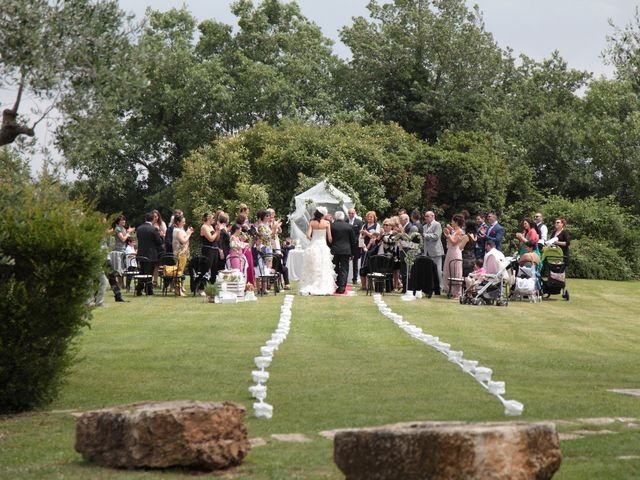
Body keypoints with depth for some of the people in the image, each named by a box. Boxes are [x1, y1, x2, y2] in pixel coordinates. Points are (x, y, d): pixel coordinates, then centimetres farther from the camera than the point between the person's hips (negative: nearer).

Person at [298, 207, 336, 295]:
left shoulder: (312, 223, -1)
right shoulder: (327, 223, -5)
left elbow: (308, 236, -8)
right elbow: (329, 238, -4)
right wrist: (330, 243, 17)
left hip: (313, 246, 2)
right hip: (323, 246, -2)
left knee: (312, 269, 7)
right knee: (323, 269, 4)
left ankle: (309, 289, 2)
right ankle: (324, 289, -1)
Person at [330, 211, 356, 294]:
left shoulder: (331, 226, -4)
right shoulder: (349, 226, 0)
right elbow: (353, 241, 4)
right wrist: (353, 253, 12)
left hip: (334, 251, 0)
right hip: (346, 251, 0)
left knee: (335, 269, 11)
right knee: (344, 269, 2)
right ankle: (342, 287, -5)